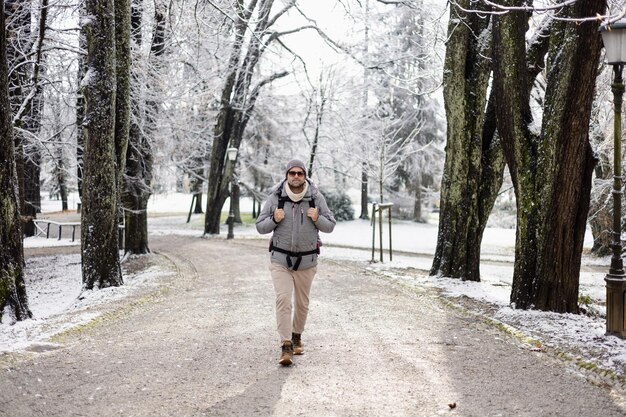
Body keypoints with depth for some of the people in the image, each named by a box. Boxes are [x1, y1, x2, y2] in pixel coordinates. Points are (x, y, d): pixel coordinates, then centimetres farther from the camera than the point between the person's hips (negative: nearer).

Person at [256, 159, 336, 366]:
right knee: (283, 299, -15)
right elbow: (261, 227, 1)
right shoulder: (275, 198, -6)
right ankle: (286, 347, -14)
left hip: (306, 261, 1)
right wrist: (274, 220, -19)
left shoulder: (316, 197, -5)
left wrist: (318, 219, -19)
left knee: (302, 303, 14)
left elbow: (330, 226, 2)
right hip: (280, 259, -1)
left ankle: (297, 336, 37)